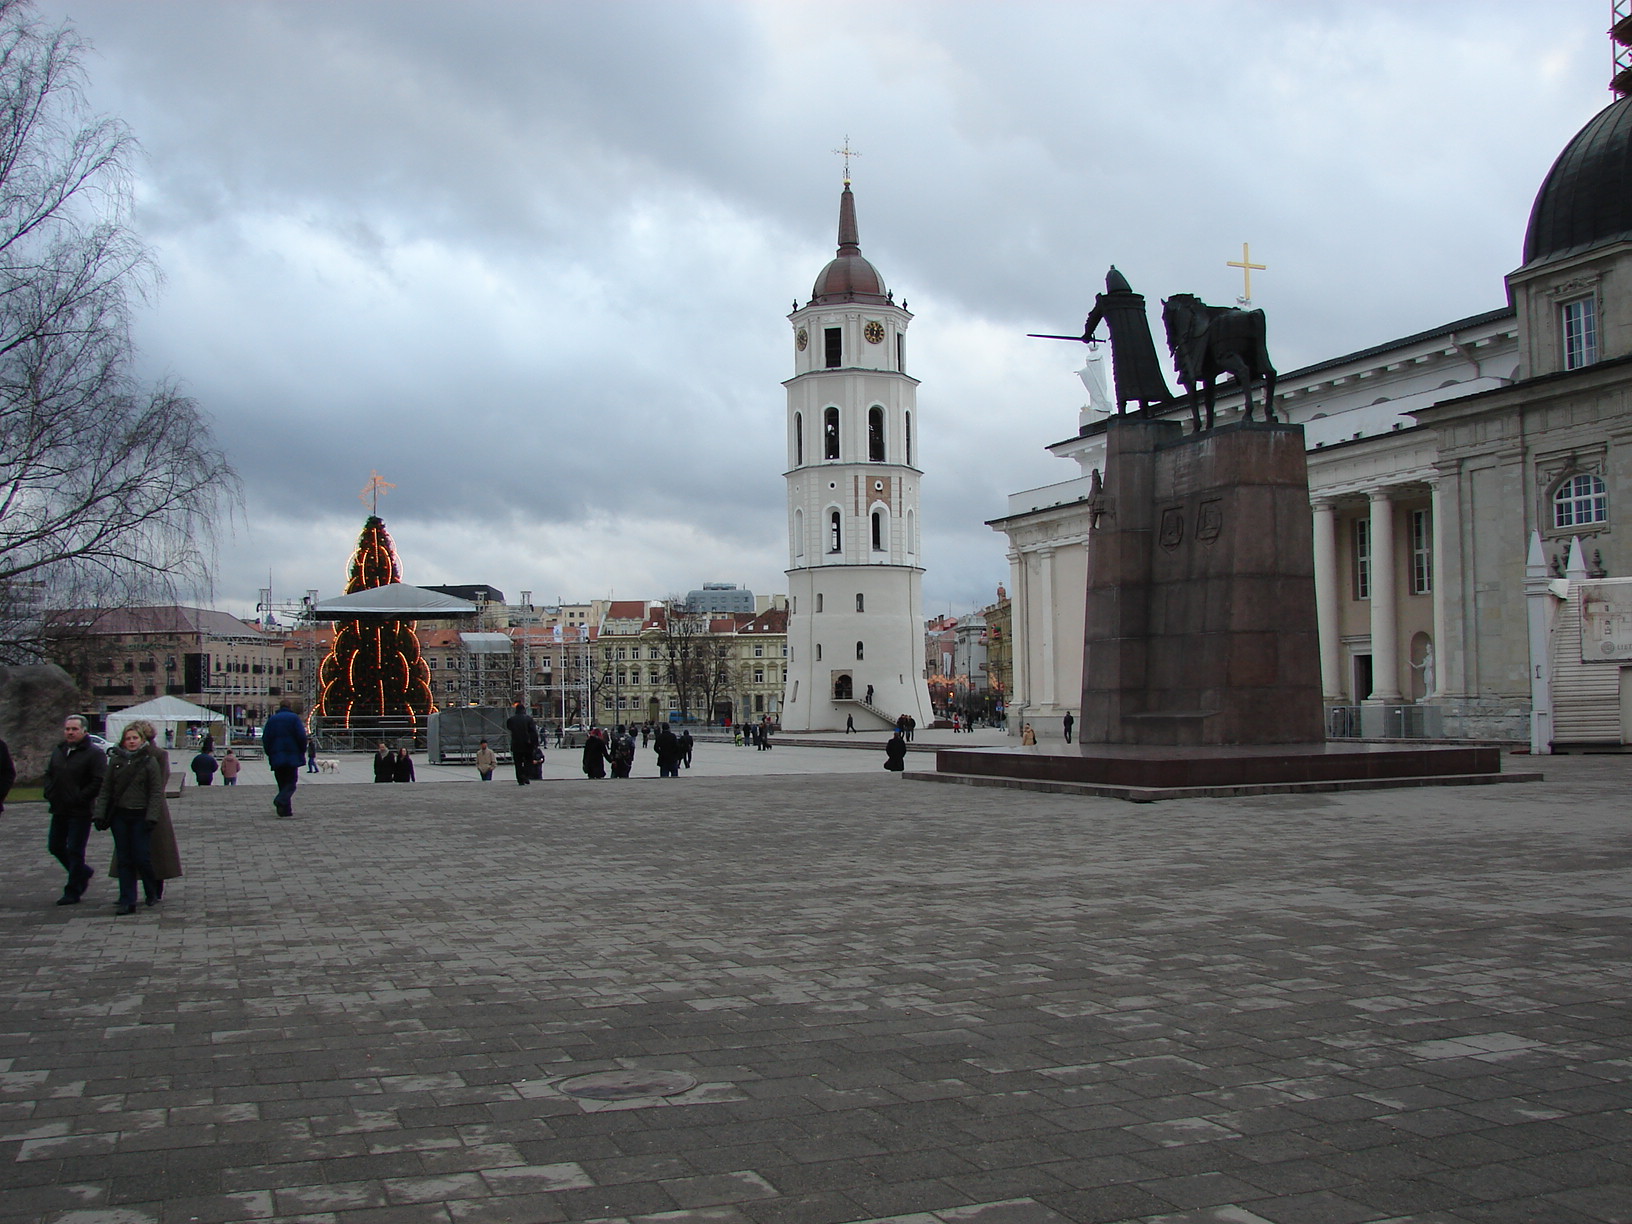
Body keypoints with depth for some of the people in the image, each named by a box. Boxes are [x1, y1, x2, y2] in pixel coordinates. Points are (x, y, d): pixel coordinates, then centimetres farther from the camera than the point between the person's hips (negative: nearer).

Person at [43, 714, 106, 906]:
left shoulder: (94, 753, -11)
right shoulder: (58, 751, 12)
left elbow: (99, 782, -17)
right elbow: (48, 775, 21)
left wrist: (79, 798, -19)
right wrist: (49, 794, 5)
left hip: (80, 812, -7)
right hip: (59, 810, 8)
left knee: (74, 851, -2)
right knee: (55, 847, 15)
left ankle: (72, 892, 8)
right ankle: (83, 872, 35)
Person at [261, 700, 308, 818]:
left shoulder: (272, 719, 10)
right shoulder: (294, 718, 0)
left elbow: (265, 738, 8)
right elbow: (302, 736, -8)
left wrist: (269, 754, 16)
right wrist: (302, 752, 3)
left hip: (276, 757, 3)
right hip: (292, 757, -3)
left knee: (282, 783, 10)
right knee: (291, 782, 0)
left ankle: (286, 811, 7)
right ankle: (281, 800, -27)